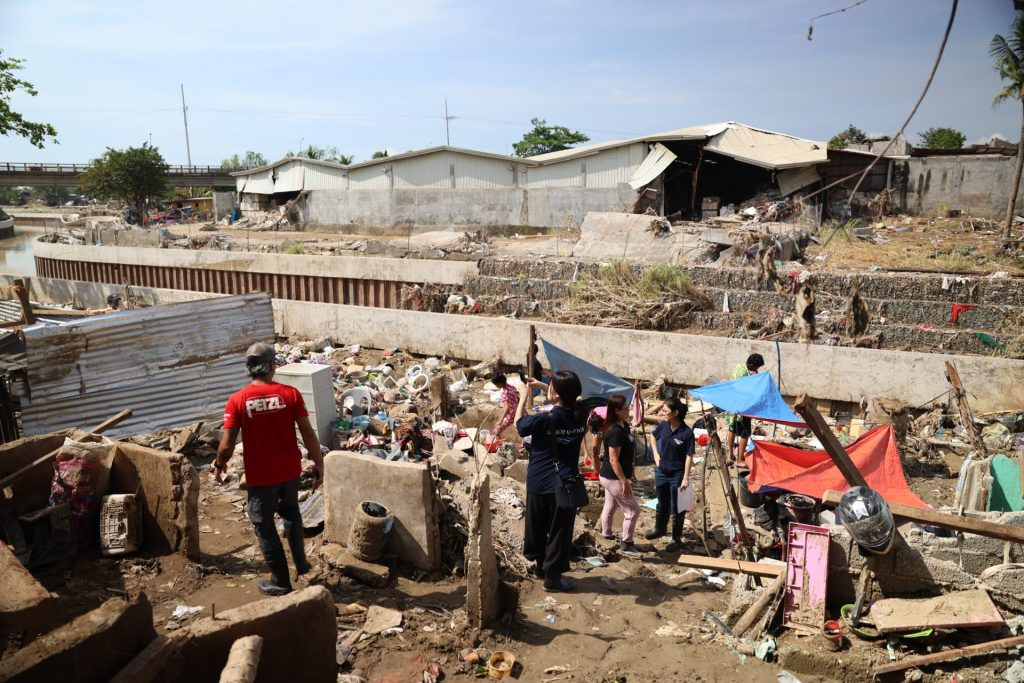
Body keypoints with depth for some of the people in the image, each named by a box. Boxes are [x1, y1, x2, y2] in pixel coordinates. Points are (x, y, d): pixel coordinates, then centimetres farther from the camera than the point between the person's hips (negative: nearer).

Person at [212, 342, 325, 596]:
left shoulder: (237, 401, -13)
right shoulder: (290, 394, -10)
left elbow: (227, 445, -11)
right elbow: (308, 434, -9)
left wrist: (219, 465, 10)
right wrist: (319, 465, 3)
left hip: (260, 476, -2)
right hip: (290, 471, 2)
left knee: (264, 525, 15)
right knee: (291, 512, 29)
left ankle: (280, 581, 25)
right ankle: (300, 562, 36)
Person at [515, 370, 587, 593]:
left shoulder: (546, 419, -19)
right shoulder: (580, 416, -7)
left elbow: (519, 424, -2)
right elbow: (565, 402, 15)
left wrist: (524, 397, 6)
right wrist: (542, 386, 13)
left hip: (539, 483, -1)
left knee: (537, 526, 19)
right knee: (560, 531, 10)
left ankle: (540, 564, 35)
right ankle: (552, 577, 16)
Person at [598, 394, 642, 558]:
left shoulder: (624, 425, 4)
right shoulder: (616, 432, -27)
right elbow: (614, 460, -26)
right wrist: (625, 482, -24)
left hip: (609, 476, 9)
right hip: (614, 477, -9)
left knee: (610, 506, 21)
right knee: (633, 509, 1)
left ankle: (606, 535, 37)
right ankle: (625, 545, 11)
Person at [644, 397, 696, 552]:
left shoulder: (687, 433, -21)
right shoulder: (663, 425, -6)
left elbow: (689, 456, -16)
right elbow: (653, 436, 16)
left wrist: (686, 478, -16)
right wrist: (656, 454, 8)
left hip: (677, 475, -5)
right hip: (661, 471, 5)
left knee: (676, 508, 9)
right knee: (662, 503, 23)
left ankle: (677, 539, 23)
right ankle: (659, 529, 44)